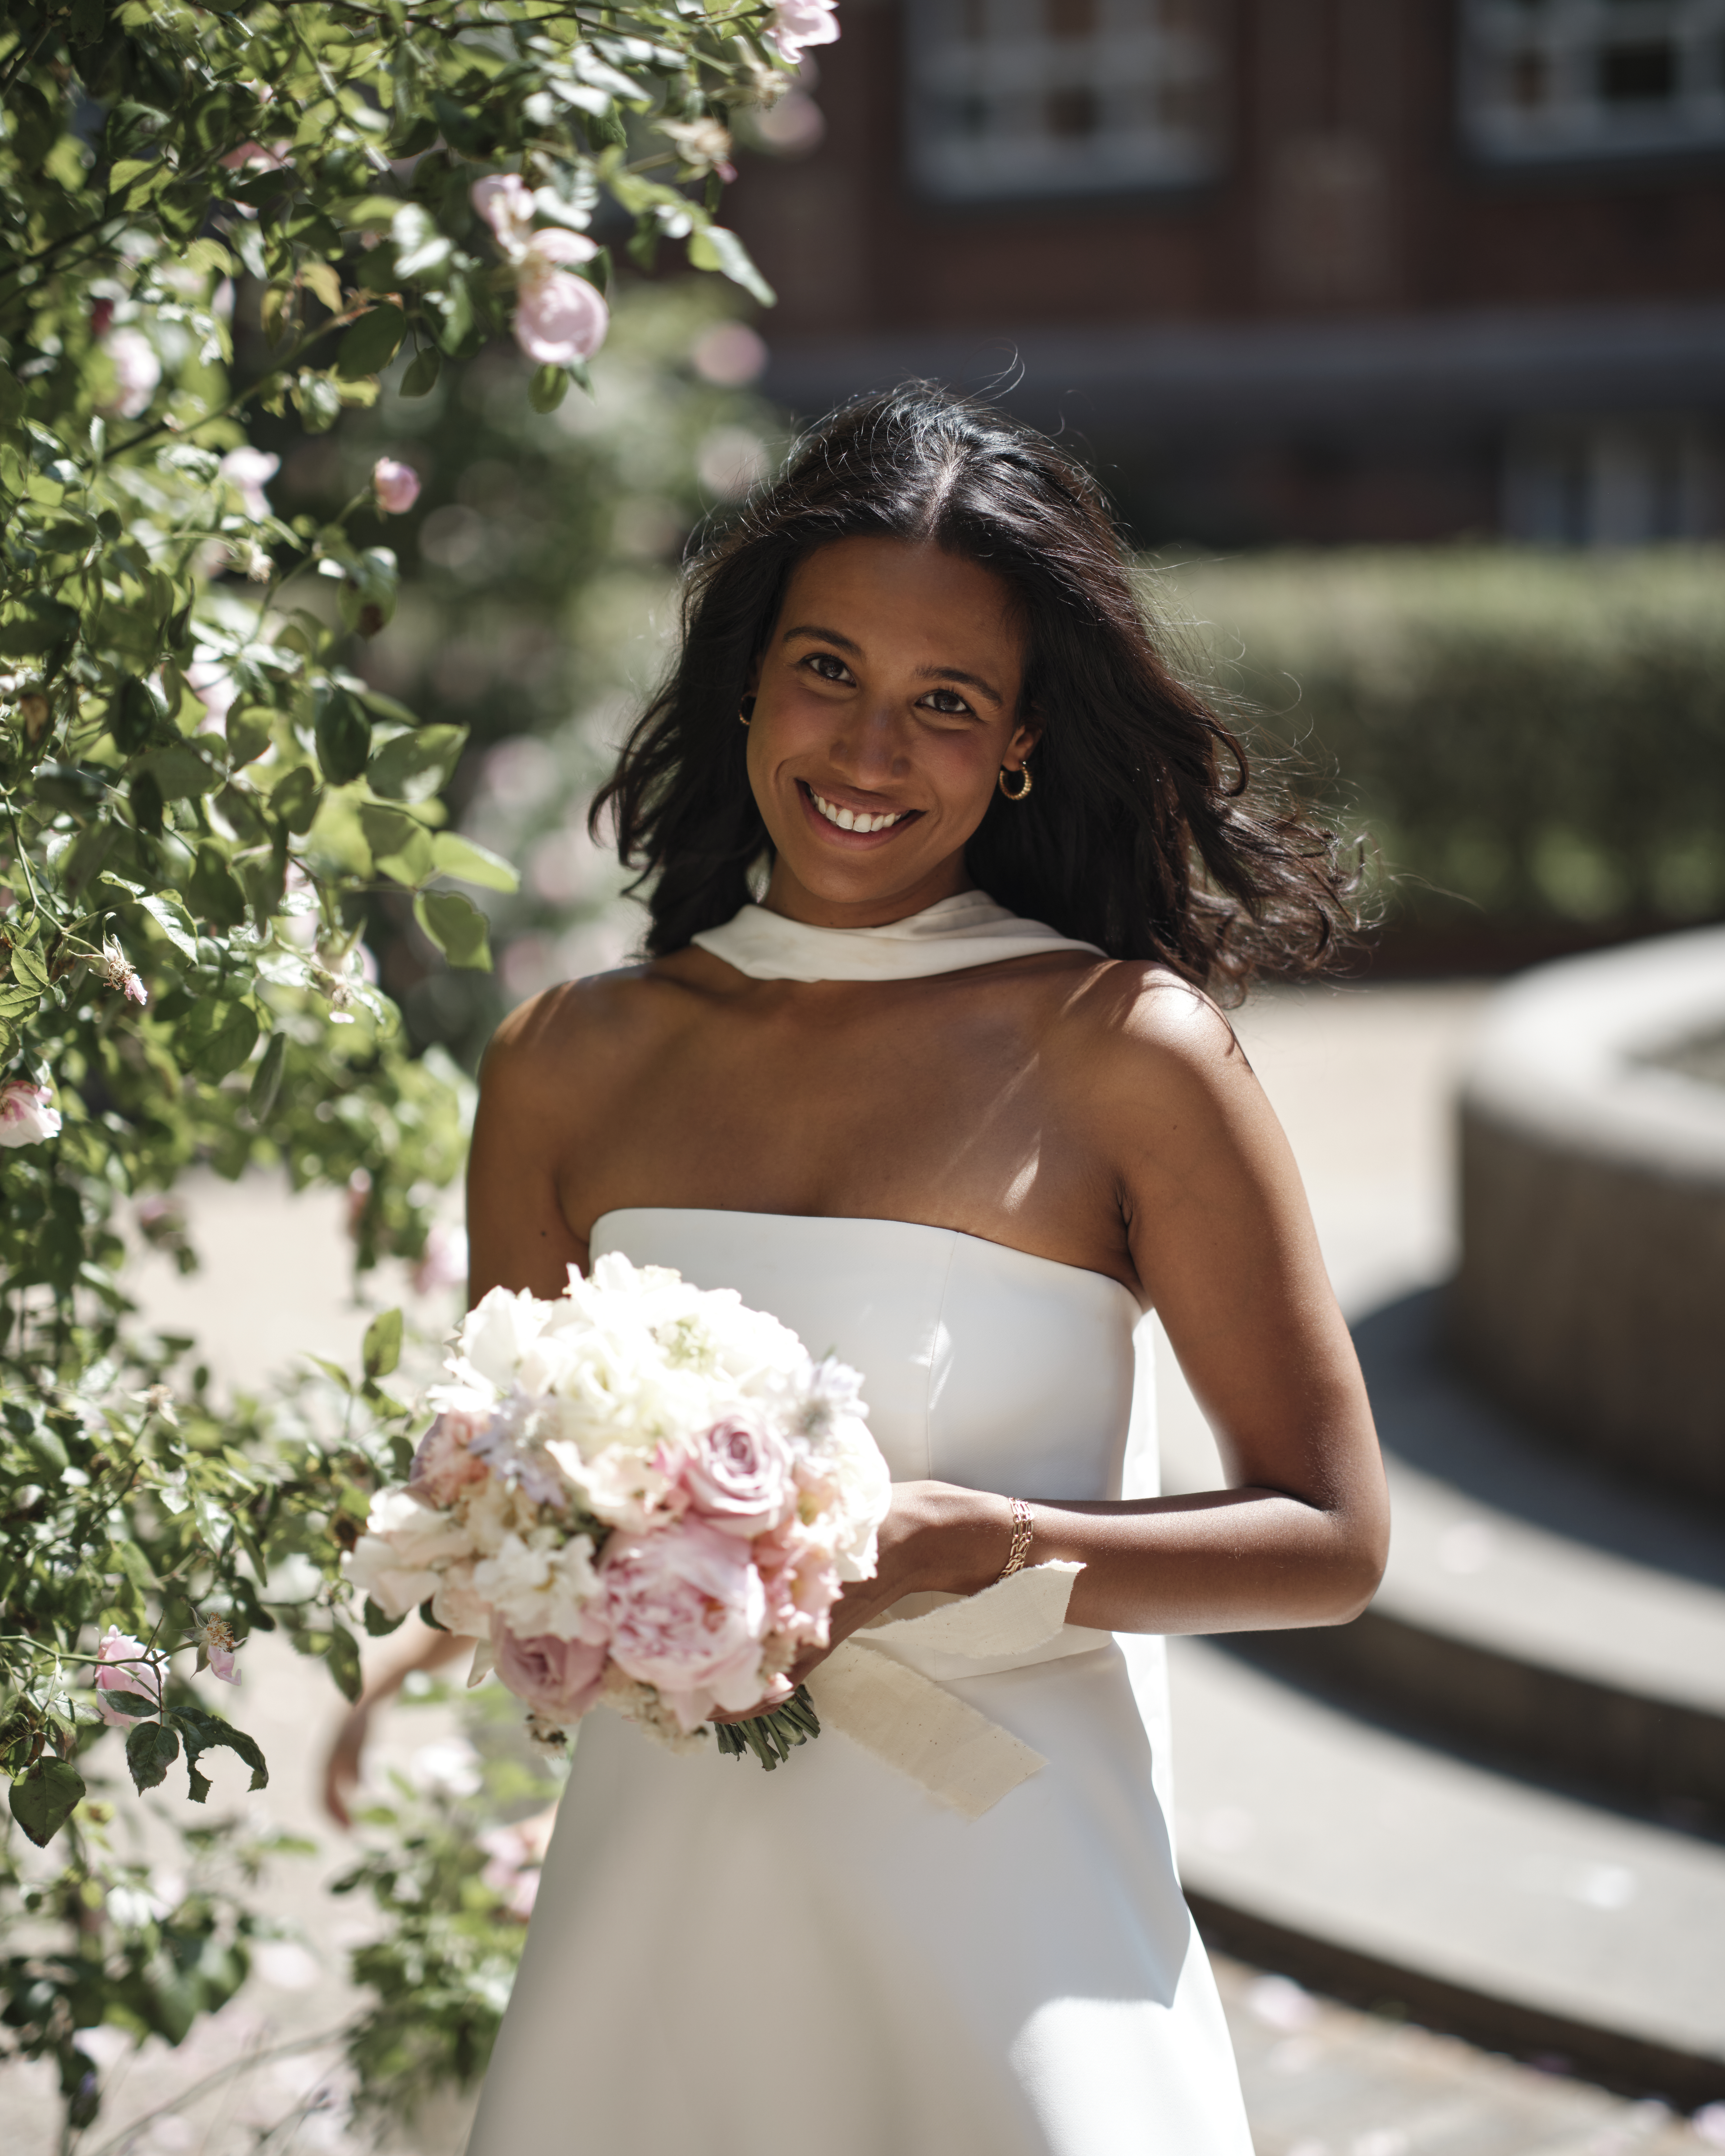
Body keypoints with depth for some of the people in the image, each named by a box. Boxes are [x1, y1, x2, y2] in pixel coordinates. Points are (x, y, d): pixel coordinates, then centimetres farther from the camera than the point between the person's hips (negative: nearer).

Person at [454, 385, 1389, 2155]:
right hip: (659, 1889, 3)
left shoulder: (1122, 1047, -6)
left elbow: (1328, 1540, -4)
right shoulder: (572, 1064, 4)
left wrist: (973, 1546, -17)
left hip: (1002, 1909, -3)